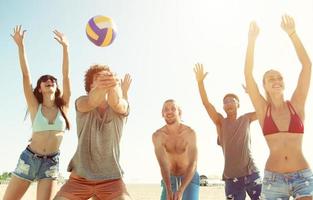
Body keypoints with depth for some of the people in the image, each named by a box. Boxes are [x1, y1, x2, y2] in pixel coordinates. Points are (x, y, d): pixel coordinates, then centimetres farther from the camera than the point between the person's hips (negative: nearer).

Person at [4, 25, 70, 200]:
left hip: (51, 162, 1)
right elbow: (26, 75, -7)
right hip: (29, 158, 0)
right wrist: (21, 45, -12)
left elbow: (66, 75, -5)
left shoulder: (63, 106, 2)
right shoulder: (35, 107, 0)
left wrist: (66, 47, -8)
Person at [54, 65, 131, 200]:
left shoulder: (122, 105, -1)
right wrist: (102, 86, -51)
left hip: (112, 179, 0)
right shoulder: (82, 102, -2)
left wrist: (113, 84, -51)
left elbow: (116, 103, -27)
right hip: (80, 177, 1)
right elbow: (91, 102, -27)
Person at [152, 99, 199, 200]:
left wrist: (180, 191, -37)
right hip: (170, 179, 2)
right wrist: (168, 191, -36)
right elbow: (163, 164, -25)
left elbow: (193, 164, -28)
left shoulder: (190, 133, -23)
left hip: (190, 177, -2)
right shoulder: (157, 136, -17)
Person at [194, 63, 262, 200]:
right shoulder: (220, 122, 5)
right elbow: (206, 103, -5)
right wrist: (200, 82, -12)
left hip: (251, 174, 1)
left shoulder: (246, 119, 8)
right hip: (231, 178, 0)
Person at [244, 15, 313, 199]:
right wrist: (252, 40, -9)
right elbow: (248, 74, -6)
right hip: (273, 178, 0)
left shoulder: (296, 104, 3)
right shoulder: (263, 109, 2)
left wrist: (292, 34, -8)